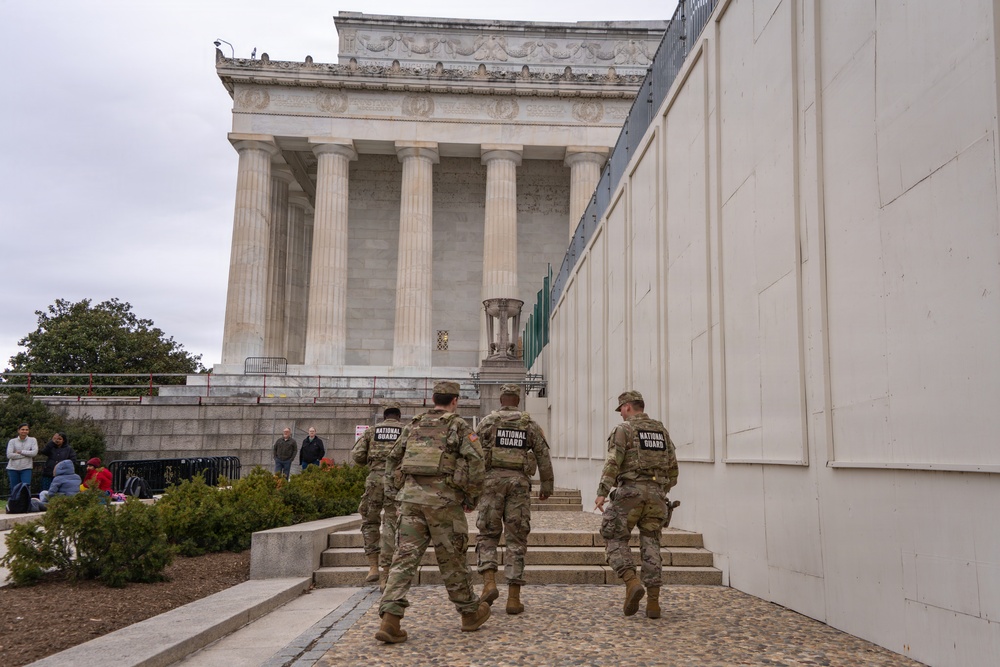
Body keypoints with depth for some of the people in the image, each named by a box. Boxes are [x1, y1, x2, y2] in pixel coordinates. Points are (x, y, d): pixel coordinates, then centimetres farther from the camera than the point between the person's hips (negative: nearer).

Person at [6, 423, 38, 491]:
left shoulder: (33, 440, 5)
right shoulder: (12, 441, 3)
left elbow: (34, 453, -8)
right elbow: (9, 455, -9)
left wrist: (20, 452, -8)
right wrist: (27, 454, -8)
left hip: (26, 468, -1)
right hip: (13, 469, 1)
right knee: (14, 490, 6)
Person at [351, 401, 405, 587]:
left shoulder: (372, 431, 13)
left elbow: (356, 455, 4)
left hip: (375, 480, 1)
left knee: (369, 521, 19)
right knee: (390, 525, 2)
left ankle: (373, 566, 12)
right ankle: (385, 575, -3)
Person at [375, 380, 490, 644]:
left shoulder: (414, 425, 16)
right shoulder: (458, 426, 0)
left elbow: (393, 460, 17)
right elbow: (476, 462, -9)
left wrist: (397, 493, 20)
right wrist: (472, 497, 2)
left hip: (411, 497, 4)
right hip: (444, 499, -4)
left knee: (405, 557, 0)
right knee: (452, 558, 9)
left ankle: (390, 619, -11)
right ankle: (470, 613, 26)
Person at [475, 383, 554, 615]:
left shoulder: (488, 421, 4)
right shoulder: (530, 424, 9)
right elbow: (543, 455, 8)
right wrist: (547, 485, 17)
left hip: (493, 480, -1)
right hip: (519, 483, 1)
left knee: (488, 535, 11)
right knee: (516, 540, 4)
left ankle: (489, 583, -11)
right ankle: (513, 597, 1)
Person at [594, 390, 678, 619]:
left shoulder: (623, 429, -1)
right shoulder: (661, 430, 17)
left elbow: (613, 462, -13)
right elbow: (672, 467, 17)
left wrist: (601, 493, -16)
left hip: (630, 491, -5)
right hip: (655, 494, 5)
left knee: (616, 541, 6)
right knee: (650, 546, 8)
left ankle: (632, 584, -15)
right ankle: (653, 602, -1)